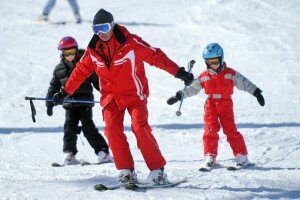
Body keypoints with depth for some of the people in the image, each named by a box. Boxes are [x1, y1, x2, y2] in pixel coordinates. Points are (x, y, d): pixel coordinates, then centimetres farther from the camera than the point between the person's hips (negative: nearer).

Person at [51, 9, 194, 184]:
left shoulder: (130, 43, -15)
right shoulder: (94, 50, -1)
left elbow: (156, 56, -15)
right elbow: (81, 71, 12)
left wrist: (179, 73, -21)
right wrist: (65, 92, 13)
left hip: (134, 94, -4)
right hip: (111, 96, 4)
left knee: (140, 128, -18)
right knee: (112, 130, -12)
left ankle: (157, 169, -12)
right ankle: (126, 170, -5)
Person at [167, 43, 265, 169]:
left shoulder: (231, 74, -1)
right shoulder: (204, 77, 4)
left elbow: (244, 83, -2)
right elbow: (192, 89, 10)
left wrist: (256, 92, -11)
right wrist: (178, 96, 5)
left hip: (226, 106, -2)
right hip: (210, 106, 2)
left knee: (231, 130, -6)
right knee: (210, 130, -9)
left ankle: (241, 156, -1)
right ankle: (210, 156, -4)